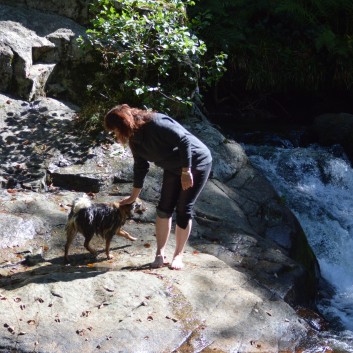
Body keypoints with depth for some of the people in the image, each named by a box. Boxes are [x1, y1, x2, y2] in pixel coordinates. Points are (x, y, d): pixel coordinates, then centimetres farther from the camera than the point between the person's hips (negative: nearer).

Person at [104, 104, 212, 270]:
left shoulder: (156, 124, -31)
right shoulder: (135, 140, -4)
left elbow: (184, 140, -31)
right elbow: (140, 167, 7)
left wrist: (186, 172, -29)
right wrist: (133, 196, 12)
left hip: (196, 163, -8)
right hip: (173, 168, 8)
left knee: (184, 209, -6)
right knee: (164, 207, 1)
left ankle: (178, 255, 6)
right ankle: (160, 253, 9)